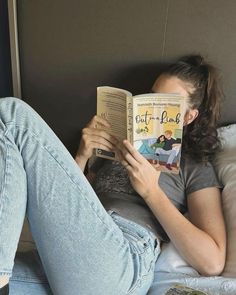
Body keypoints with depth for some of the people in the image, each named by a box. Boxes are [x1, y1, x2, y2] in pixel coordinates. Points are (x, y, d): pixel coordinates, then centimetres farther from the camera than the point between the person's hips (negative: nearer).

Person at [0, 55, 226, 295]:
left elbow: (212, 263, 1)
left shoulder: (196, 167, 16)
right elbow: (65, 200, 24)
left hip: (125, 257, -6)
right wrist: (81, 156, 7)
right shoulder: (119, 146, 31)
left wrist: (151, 190, -3)